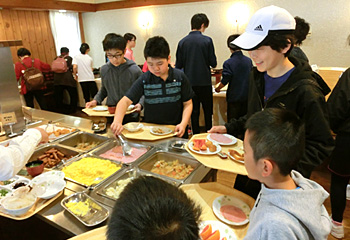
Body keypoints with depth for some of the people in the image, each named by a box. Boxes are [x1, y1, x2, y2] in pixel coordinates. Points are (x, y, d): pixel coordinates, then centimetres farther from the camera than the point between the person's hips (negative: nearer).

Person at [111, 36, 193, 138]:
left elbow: (187, 104, 1)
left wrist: (183, 124, -14)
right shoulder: (144, 80, -5)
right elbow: (125, 101, -6)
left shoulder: (180, 77, -5)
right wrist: (117, 121, -23)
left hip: (175, 130, 0)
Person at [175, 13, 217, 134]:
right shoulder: (207, 40, -8)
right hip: (204, 81, -2)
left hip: (190, 82, 2)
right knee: (207, 111, 11)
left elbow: (178, 65, 1)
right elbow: (213, 63, -6)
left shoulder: (182, 42, -1)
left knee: (194, 111, 11)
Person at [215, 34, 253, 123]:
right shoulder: (249, 60, 0)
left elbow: (225, 81, -13)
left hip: (234, 97, -4)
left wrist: (217, 88, 6)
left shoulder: (228, 63, -15)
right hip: (247, 96, 5)